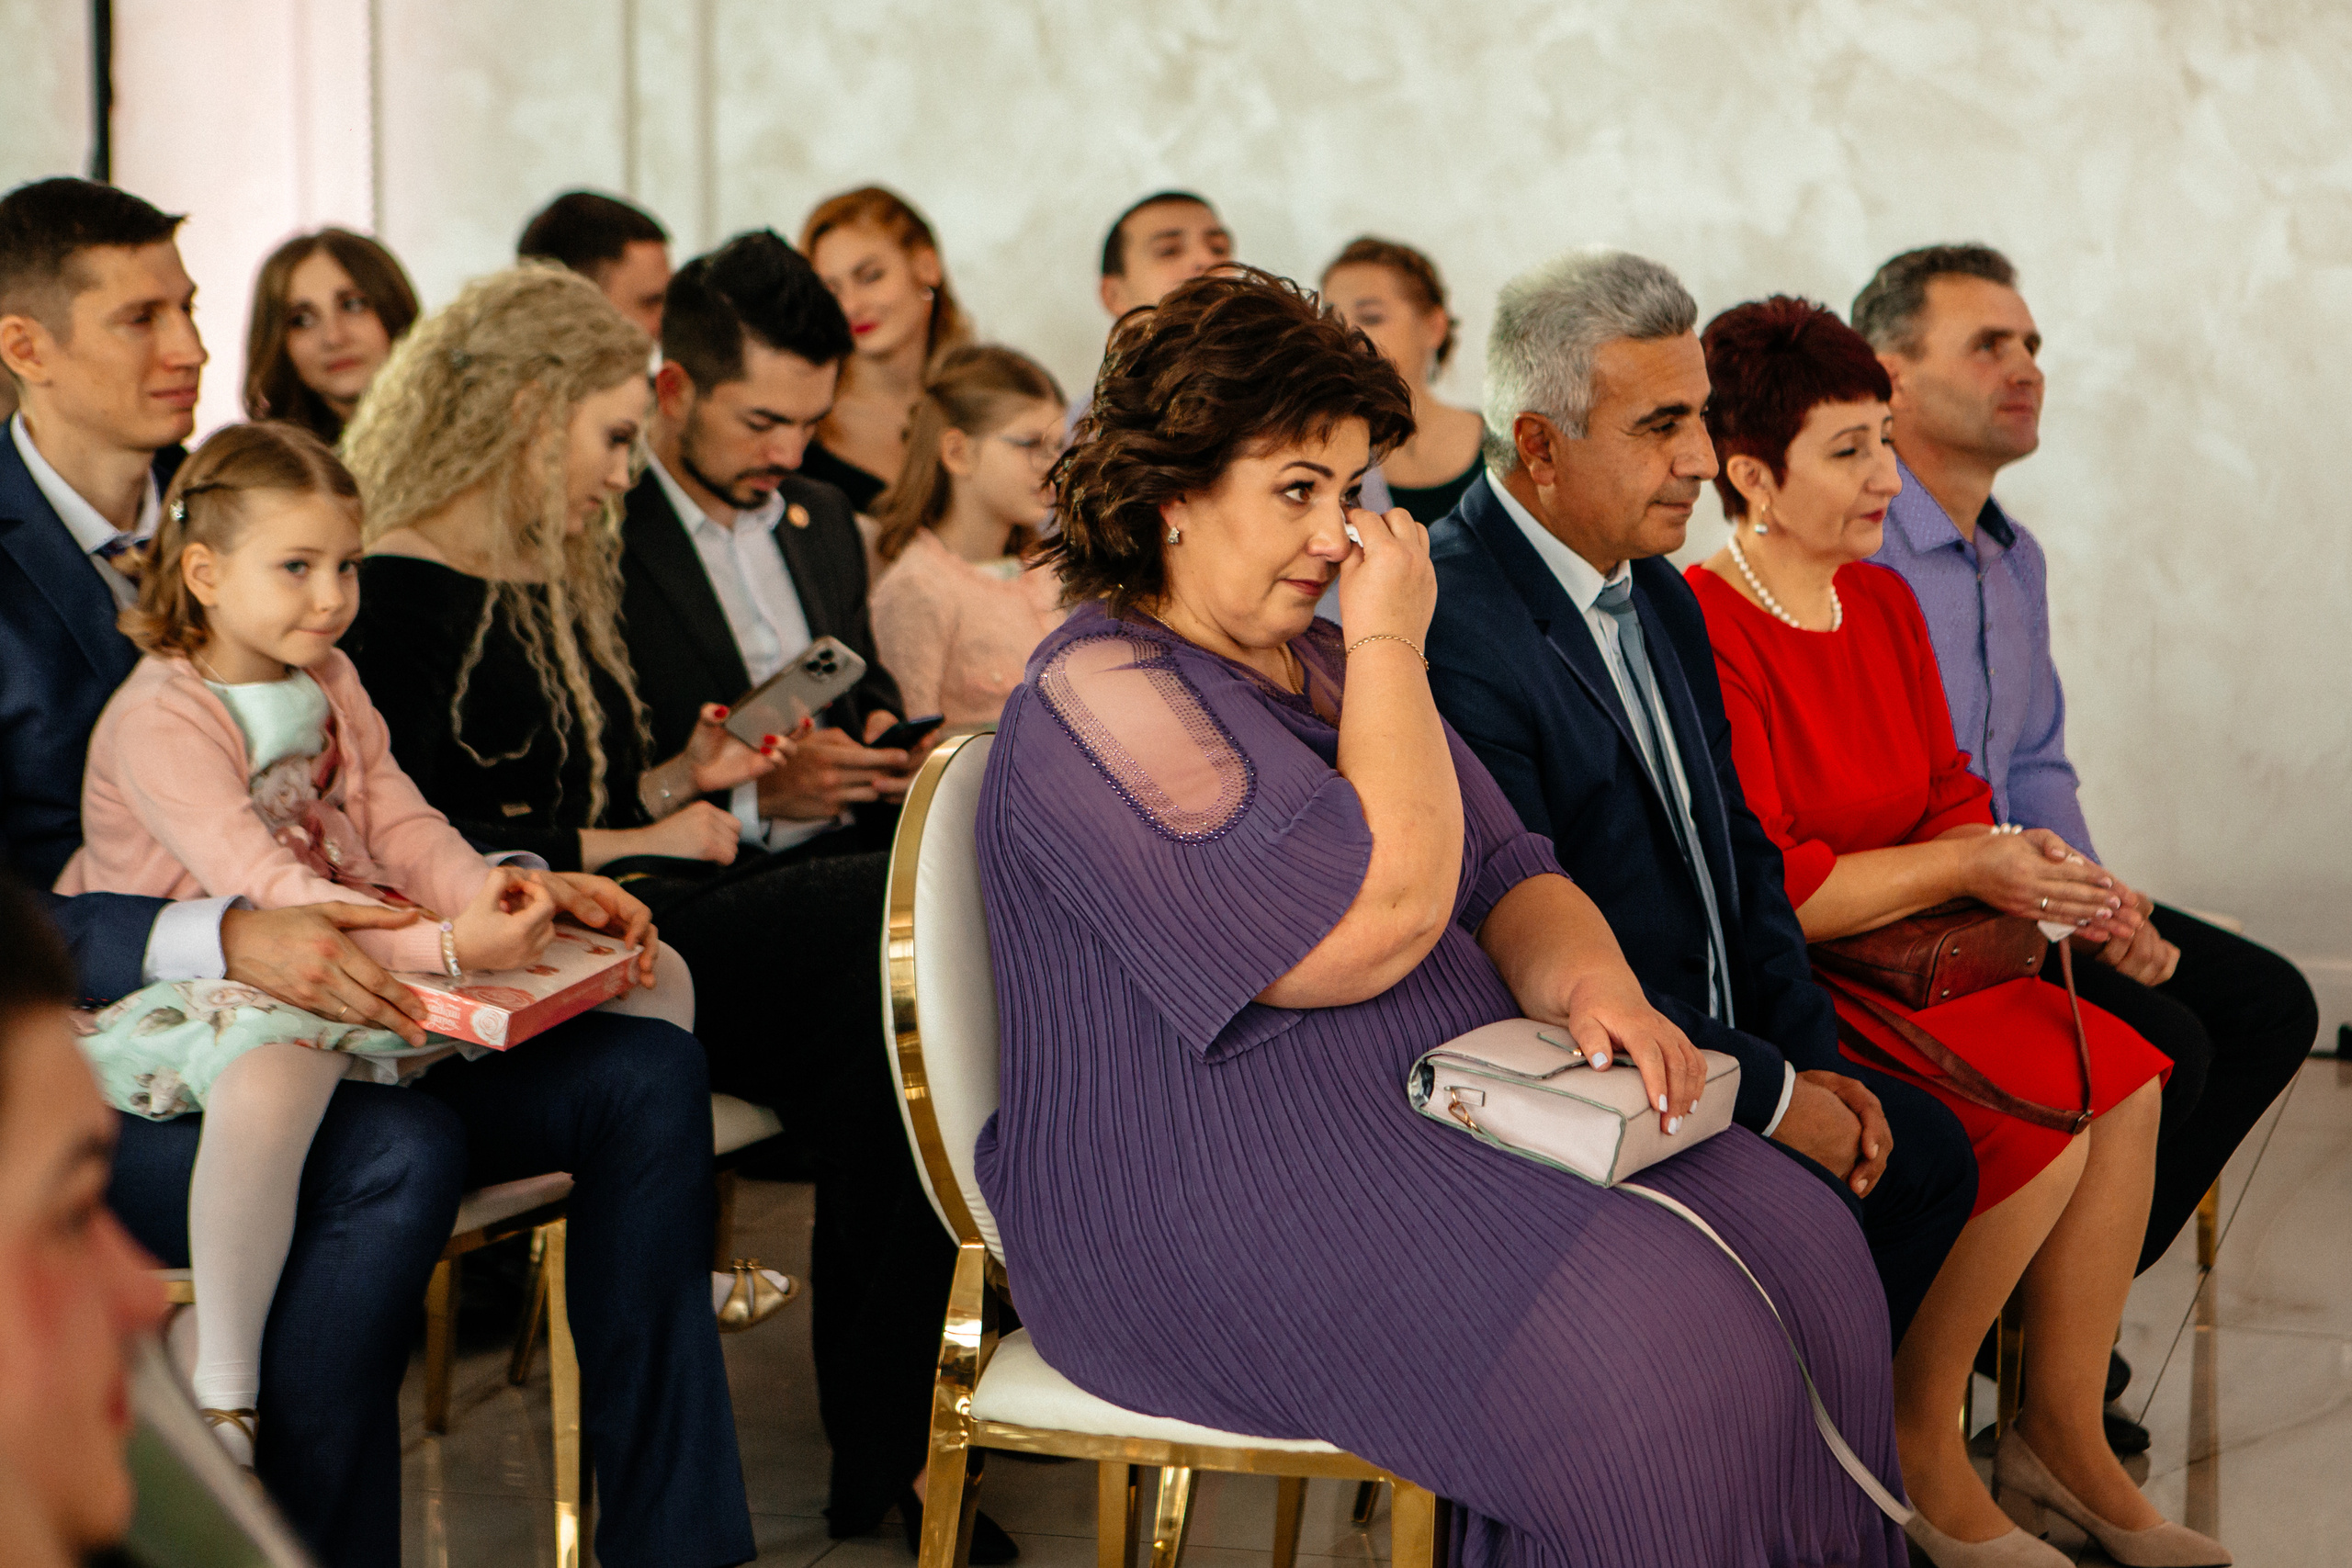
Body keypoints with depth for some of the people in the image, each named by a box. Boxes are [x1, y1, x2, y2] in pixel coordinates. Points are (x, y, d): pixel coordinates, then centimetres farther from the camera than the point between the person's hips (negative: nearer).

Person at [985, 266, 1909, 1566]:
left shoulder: (1325, 666, 19)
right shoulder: (1099, 695, -12)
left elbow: (1508, 877, 16)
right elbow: (1377, 923, -20)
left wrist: (1589, 982, -7)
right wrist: (1391, 645, -11)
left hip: (1449, 1104, 9)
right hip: (1219, 1182, -9)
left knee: (1802, 1247, -15)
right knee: (1651, 1347, -28)